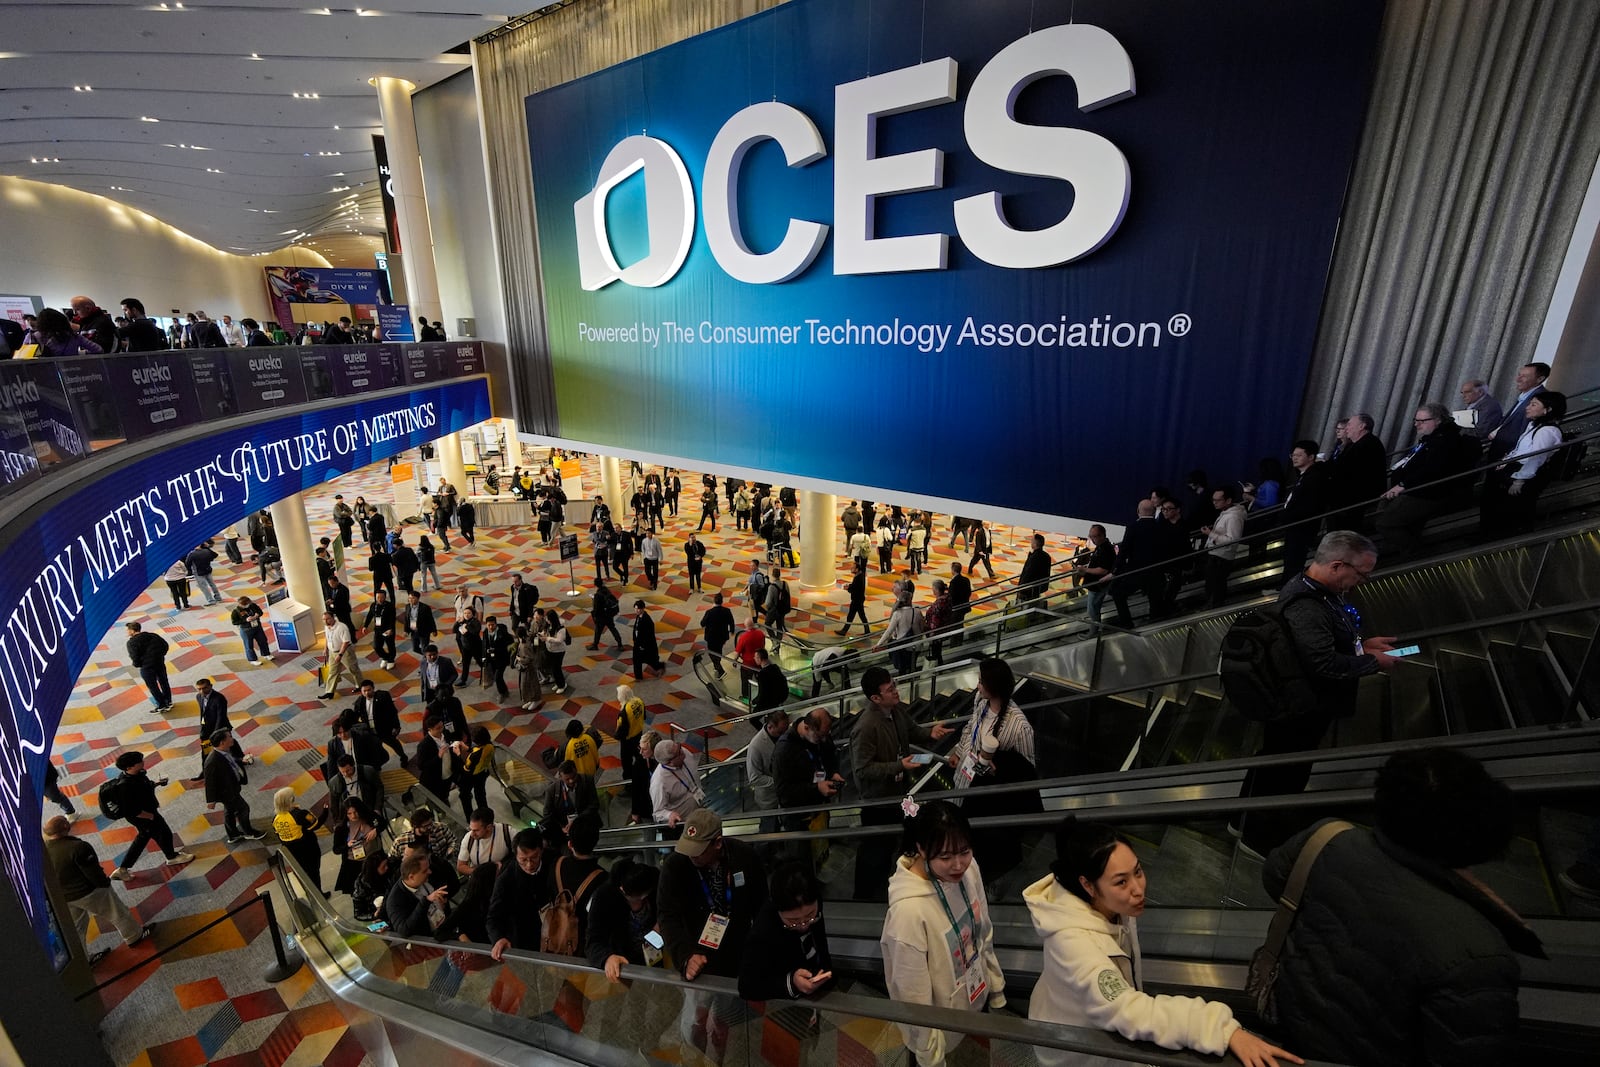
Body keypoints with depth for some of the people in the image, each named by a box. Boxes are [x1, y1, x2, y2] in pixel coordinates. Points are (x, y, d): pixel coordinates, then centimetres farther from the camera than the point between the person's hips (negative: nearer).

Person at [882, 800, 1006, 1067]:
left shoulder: (969, 868, -18)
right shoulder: (908, 910, -37)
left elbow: (984, 935, 0)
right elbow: (915, 994, -23)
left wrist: (996, 990, 11)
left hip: (976, 1001, 5)